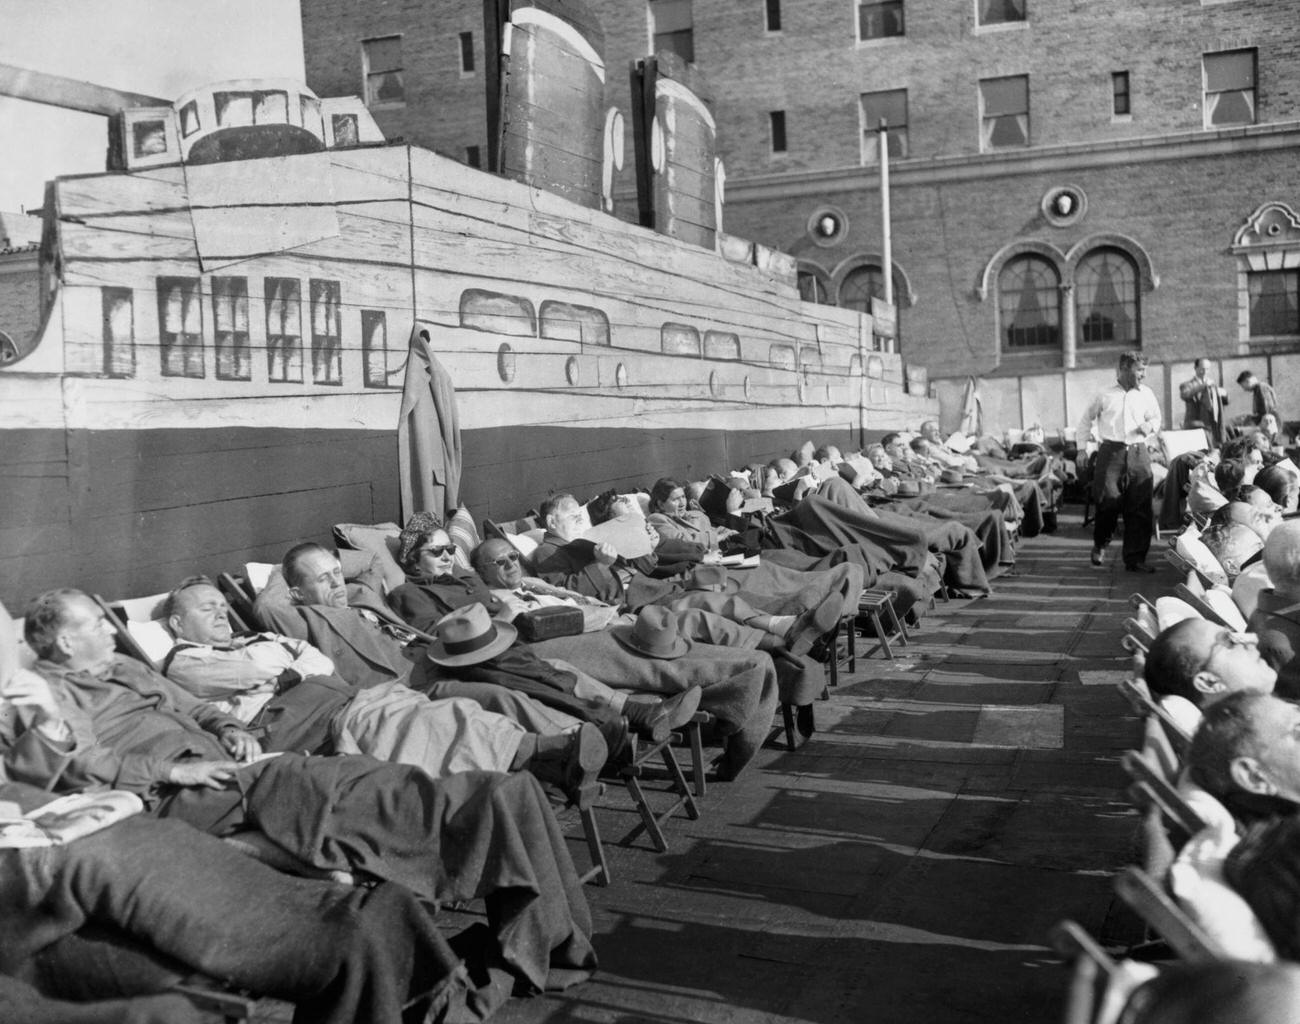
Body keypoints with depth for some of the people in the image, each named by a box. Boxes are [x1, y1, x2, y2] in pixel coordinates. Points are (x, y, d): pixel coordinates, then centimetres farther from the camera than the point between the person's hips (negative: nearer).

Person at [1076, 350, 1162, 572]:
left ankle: (1135, 559, 10)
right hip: (1111, 452, -3)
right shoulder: (1105, 395, 2)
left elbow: (1156, 419, 22)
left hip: (1138, 452, 3)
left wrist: (1149, 427, -1)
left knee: (1140, 508, 1)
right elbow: (1086, 419, 14)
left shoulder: (1146, 394, 10)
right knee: (1108, 501, -10)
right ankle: (1100, 545, 18)